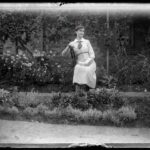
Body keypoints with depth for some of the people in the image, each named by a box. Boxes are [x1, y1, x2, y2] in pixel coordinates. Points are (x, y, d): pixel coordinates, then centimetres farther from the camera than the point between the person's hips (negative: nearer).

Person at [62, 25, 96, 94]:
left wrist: (86, 63, -13)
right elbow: (63, 54, 5)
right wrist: (68, 46, -13)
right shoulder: (72, 44, 12)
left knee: (86, 71, -35)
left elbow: (92, 55, 5)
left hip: (90, 64, -1)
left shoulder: (87, 42, 11)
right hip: (79, 65, 1)